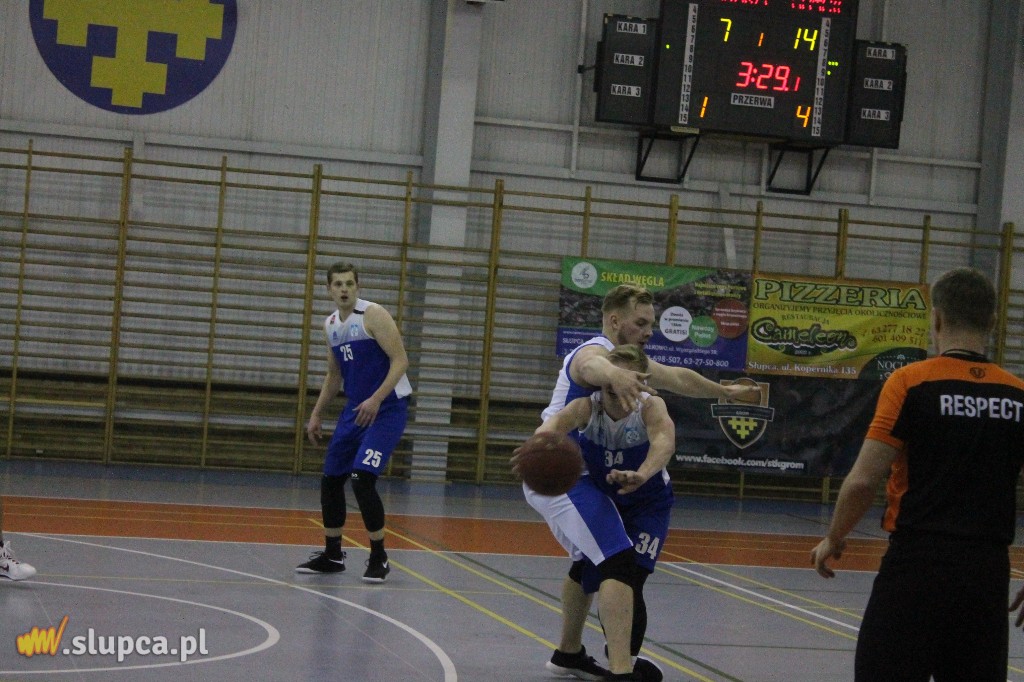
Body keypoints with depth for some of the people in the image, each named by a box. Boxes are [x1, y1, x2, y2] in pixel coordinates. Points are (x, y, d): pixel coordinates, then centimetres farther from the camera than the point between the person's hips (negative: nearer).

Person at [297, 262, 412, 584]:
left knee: (362, 480, -18)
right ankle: (332, 555, 25)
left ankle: (378, 558, -4)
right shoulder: (330, 325, 10)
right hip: (355, 409, 8)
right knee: (330, 480, 9)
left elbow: (400, 360, -17)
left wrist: (376, 400, -26)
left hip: (387, 408, -8)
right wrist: (316, 413, 17)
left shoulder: (374, 315, -13)